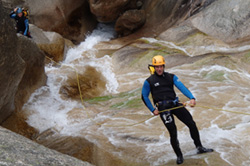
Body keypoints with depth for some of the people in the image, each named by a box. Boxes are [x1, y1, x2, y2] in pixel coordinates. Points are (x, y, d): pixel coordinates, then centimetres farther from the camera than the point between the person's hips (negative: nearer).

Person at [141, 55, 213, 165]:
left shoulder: (171, 77, 8)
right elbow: (144, 97, 7)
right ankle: (179, 156, 9)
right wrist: (153, 110, -2)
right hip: (162, 108, -3)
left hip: (175, 104, 3)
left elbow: (181, 87, -5)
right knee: (173, 132, -7)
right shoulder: (149, 81, 1)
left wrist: (191, 98, -21)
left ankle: (199, 148, 12)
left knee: (191, 124, -1)